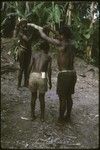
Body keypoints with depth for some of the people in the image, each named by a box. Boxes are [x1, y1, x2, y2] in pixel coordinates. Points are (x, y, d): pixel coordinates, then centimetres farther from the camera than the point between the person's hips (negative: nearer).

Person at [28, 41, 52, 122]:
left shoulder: (34, 54, 14)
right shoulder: (49, 57, 9)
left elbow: (30, 67, 5)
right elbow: (49, 70, -1)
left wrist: (28, 78, 15)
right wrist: (50, 82, 7)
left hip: (33, 76, 2)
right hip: (42, 77, -2)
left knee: (33, 97, 20)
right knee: (42, 98, 16)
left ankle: (33, 115, 27)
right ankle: (42, 116, 24)